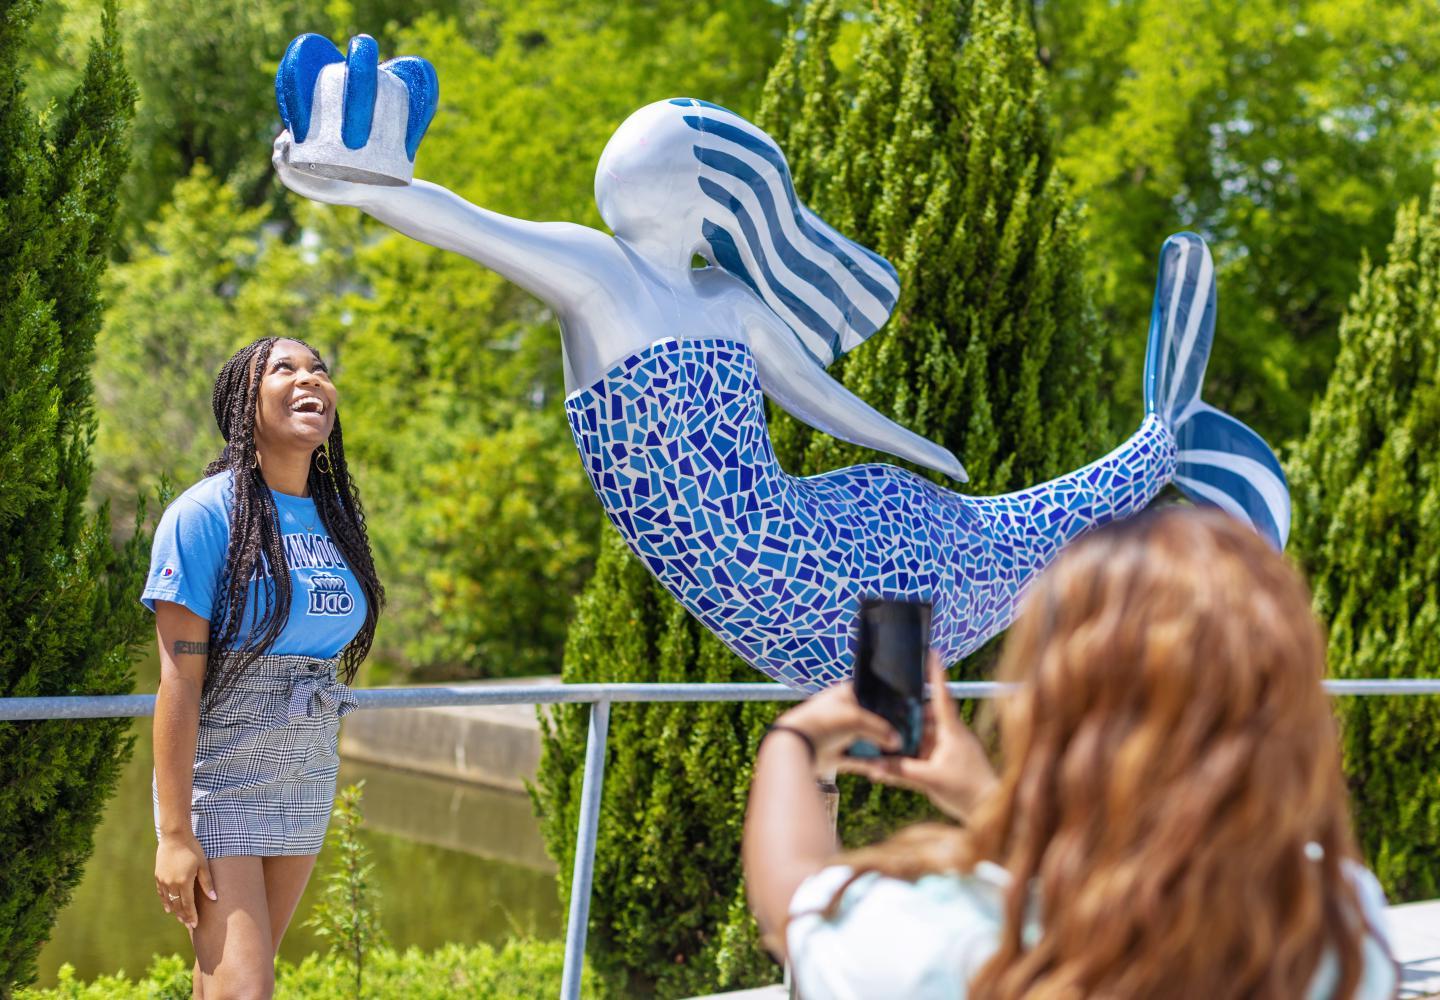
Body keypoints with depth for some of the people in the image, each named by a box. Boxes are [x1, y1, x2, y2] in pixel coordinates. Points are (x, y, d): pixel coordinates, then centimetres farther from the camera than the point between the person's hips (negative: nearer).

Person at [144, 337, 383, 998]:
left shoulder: (335, 515, 7)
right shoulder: (207, 512, -13)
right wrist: (174, 833, -19)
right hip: (220, 773, -6)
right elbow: (179, 680, -16)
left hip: (307, 775, 6)